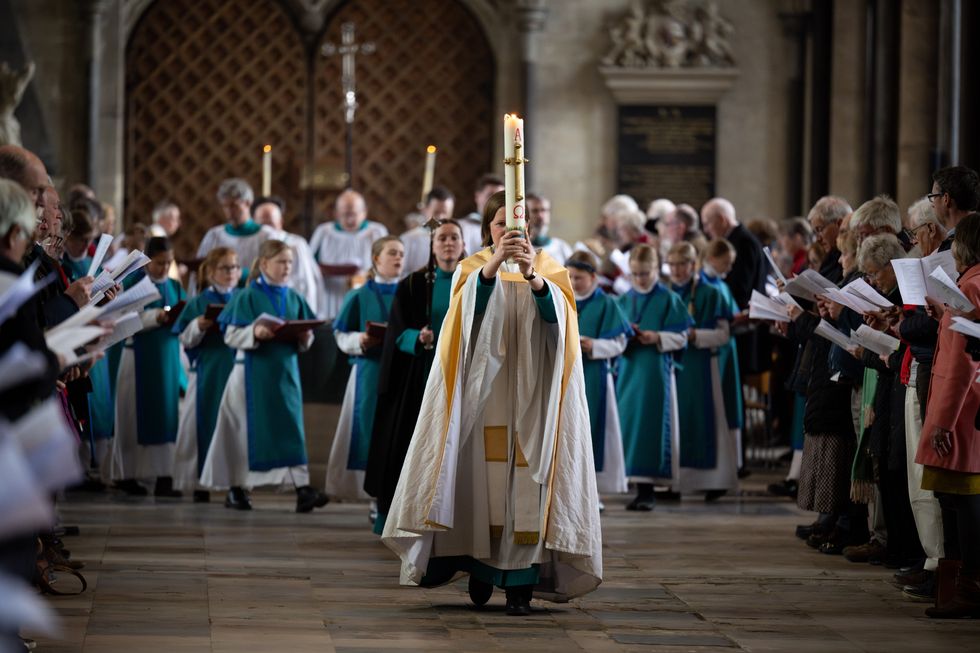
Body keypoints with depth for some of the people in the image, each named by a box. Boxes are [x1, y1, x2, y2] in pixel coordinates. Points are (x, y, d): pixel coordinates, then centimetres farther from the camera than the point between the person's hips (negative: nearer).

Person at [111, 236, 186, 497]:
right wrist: (156, 316, -22)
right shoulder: (134, 283, -2)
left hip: (168, 356, 4)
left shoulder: (175, 287, 13)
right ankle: (126, 474, 8)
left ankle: (164, 476, -3)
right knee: (136, 415, 0)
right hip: (140, 356, -4)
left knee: (166, 414, -1)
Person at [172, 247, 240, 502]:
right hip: (207, 373, -1)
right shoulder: (198, 303, 5)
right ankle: (201, 483, 8)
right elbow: (185, 340, 3)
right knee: (205, 423, 0)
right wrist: (198, 326, -15)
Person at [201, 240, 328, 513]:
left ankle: (302, 488, -11)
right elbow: (231, 335, -8)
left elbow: (303, 340, 14)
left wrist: (305, 338, -8)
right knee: (247, 429, 2)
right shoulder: (248, 296, -4)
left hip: (285, 370, 4)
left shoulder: (293, 298, 9)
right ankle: (236, 488, 15)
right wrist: (255, 332, -25)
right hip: (255, 372, -4)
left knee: (291, 428, -4)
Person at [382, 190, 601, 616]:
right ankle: (482, 564, 16)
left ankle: (521, 583, -9)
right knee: (482, 479, -3)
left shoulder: (549, 268, 9)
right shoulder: (472, 268, 8)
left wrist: (532, 276, -31)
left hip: (532, 394, 0)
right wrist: (494, 264, -33)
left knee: (527, 482, -8)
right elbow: (470, 304, -15)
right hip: (485, 391, 0)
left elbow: (556, 311, -11)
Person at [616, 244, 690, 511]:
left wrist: (657, 337, -17)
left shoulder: (669, 299, 1)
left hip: (655, 371, -4)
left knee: (649, 425, -7)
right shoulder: (624, 301, 12)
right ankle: (639, 485, 9)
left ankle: (646, 490, -6)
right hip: (628, 370, 4)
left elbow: (681, 337, -1)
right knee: (628, 423, 1)